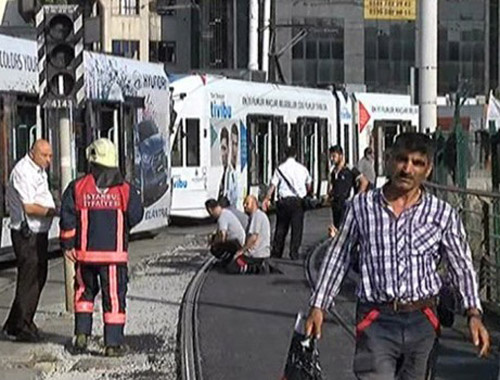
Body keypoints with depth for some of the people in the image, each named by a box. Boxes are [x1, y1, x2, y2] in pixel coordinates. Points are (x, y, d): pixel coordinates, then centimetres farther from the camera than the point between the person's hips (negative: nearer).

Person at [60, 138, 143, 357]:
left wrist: (68, 244, 3)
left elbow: (67, 218, -4)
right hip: (114, 253, -2)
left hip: (85, 251, 2)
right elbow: (136, 216, -4)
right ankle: (113, 343, 2)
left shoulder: (78, 187, -2)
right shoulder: (125, 189, -4)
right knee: (114, 296, 3)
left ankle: (82, 334, 16)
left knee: (84, 291, 21)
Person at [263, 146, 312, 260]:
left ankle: (276, 253, 15)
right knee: (297, 228, 3)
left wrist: (267, 199, 4)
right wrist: (307, 194, 34)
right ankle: (294, 253, -2)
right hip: (298, 200, 0)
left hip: (284, 200, 0)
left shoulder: (280, 168, -2)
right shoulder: (302, 168, 4)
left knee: (281, 227, 11)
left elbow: (273, 186, -5)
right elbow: (309, 185, 15)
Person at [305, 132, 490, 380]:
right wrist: (318, 306, 10)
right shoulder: (362, 206, 2)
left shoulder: (443, 214, 2)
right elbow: (338, 257, 11)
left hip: (422, 322, 2)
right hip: (376, 322, -2)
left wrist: (473, 314, -6)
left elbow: (462, 266, 6)